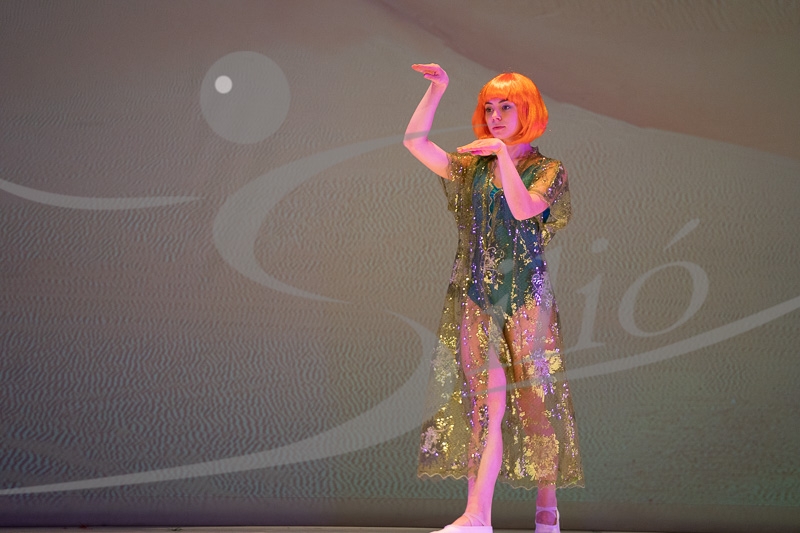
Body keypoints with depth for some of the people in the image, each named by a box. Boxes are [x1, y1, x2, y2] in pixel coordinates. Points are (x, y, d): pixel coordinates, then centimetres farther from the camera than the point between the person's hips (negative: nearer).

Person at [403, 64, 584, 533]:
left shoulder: (548, 171, 2)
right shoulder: (472, 167, 13)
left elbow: (522, 208, -17)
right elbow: (415, 142, 6)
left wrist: (503, 152, -16)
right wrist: (436, 90, 0)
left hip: (526, 298, -2)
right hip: (474, 297, 3)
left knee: (535, 400, 0)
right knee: (484, 402, -4)